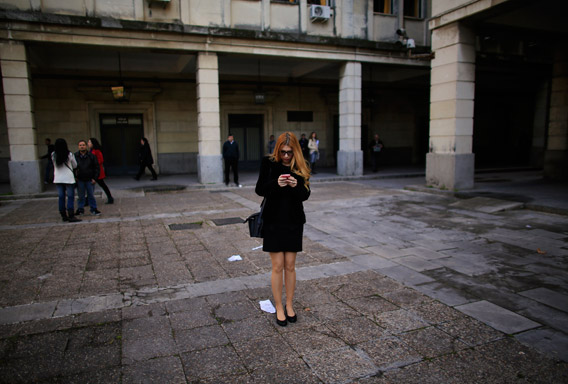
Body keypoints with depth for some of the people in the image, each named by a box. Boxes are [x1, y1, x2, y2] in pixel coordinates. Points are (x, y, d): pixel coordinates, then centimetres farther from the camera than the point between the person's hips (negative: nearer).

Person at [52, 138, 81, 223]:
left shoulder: (53, 155, -2)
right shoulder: (69, 155, -9)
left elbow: (55, 165, 12)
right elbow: (75, 165, 4)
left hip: (58, 179, 4)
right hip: (69, 179, -4)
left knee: (61, 197, 10)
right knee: (70, 197, -1)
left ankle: (63, 216, 17)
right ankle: (71, 216, -4)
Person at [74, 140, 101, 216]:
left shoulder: (91, 156, -1)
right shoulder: (75, 156, -1)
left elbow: (97, 168, 1)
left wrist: (95, 178, -5)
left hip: (90, 180, -1)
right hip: (80, 180, 1)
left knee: (91, 195, 6)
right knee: (81, 196, 9)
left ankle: (93, 209, 15)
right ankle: (80, 209, 21)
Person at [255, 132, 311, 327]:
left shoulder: (301, 167, 2)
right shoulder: (268, 163, -3)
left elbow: (306, 195, 1)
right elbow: (259, 189, -5)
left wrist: (297, 186, -20)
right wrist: (276, 184, -23)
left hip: (294, 221, 2)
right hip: (273, 221, -2)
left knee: (290, 266, 9)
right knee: (277, 267, 2)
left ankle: (289, 305, 25)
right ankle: (279, 308, 17)